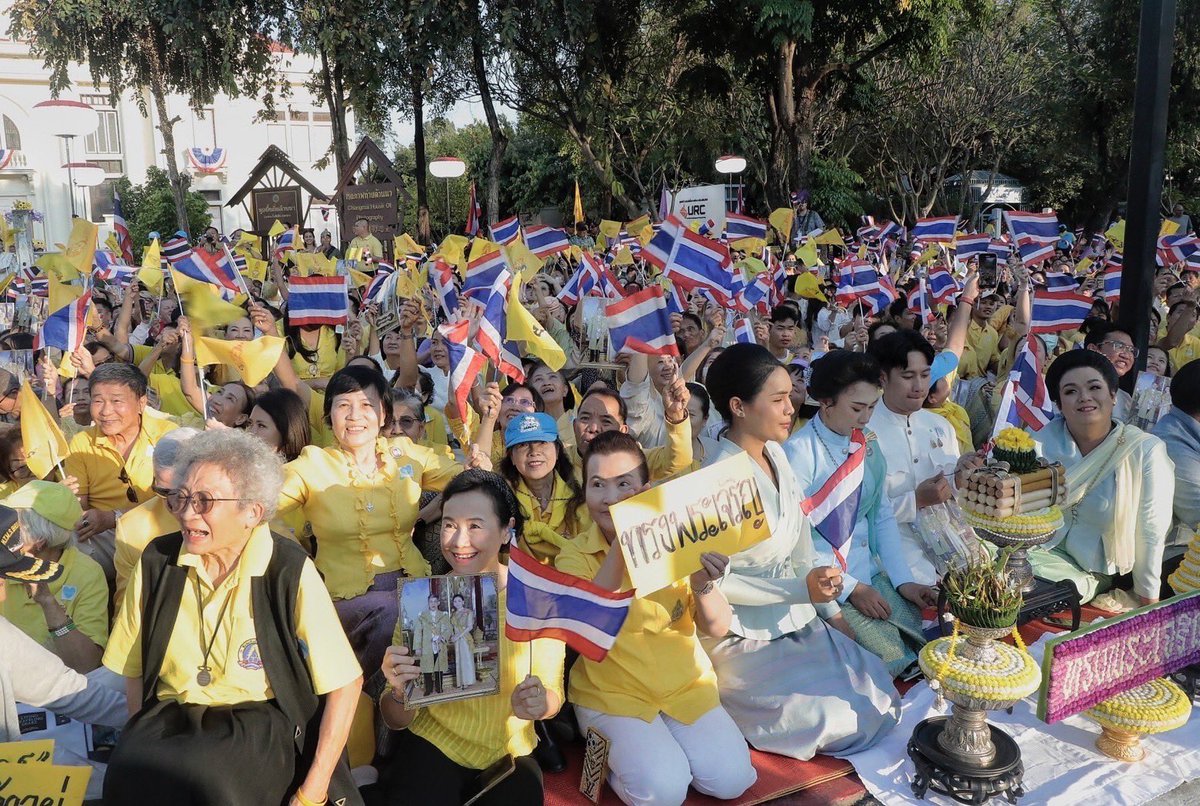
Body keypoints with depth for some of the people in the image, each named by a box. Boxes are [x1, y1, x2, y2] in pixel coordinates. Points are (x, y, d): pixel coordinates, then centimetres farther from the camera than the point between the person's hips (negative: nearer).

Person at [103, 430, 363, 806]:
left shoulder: (290, 571, -13)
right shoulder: (157, 561, 0)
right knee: (130, 773, -27)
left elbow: (345, 684, -10)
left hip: (262, 729, -3)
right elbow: (135, 670, 11)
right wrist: (141, 742, -6)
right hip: (170, 725, 4)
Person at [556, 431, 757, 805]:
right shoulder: (574, 556, -10)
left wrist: (703, 586, -29)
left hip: (685, 686, 3)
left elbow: (717, 628, -6)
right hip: (611, 693, -3)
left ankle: (665, 742, 14)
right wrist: (620, 545, -39)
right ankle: (616, 750, 8)